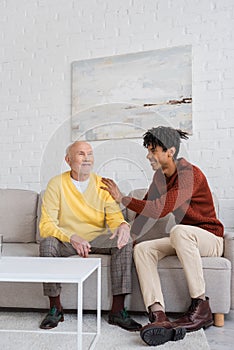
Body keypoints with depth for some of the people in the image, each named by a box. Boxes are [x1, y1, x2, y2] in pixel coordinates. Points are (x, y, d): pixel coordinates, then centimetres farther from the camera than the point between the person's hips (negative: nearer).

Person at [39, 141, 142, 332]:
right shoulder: (57, 184, -6)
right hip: (67, 241, -1)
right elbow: (46, 225, -13)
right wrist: (72, 238, -31)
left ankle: (118, 310, -18)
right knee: (48, 243, -31)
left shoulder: (103, 185, 1)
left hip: (98, 239, 2)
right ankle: (55, 308, -11)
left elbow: (114, 217, -5)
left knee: (125, 241, -24)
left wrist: (123, 225, -31)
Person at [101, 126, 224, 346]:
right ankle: (159, 317, -29)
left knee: (179, 231, -39)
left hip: (210, 239, -7)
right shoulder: (160, 176, 6)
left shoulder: (190, 174, -21)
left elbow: (160, 209, -31)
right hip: (183, 242, 7)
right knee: (141, 249, -17)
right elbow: (146, 207, 11)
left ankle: (201, 309, -27)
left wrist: (122, 199, -25)